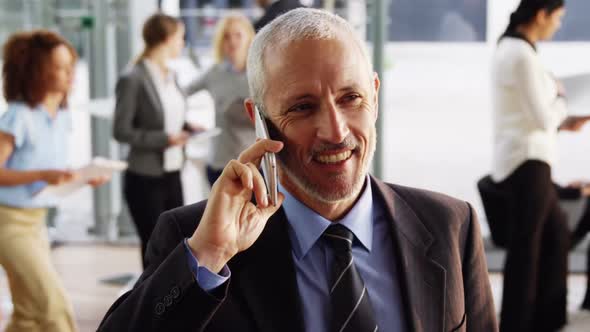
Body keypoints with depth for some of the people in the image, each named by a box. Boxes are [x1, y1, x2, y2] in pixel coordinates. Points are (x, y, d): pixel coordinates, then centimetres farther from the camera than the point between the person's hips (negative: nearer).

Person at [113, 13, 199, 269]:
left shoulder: (170, 76, 9)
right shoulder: (133, 79, -14)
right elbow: (121, 131, -16)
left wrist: (187, 129, 0)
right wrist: (164, 139, -20)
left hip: (172, 174, 7)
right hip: (145, 179, -7)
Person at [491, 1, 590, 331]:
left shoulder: (511, 48, 12)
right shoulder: (523, 56, -18)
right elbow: (543, 118, -17)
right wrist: (561, 97, 2)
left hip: (524, 156, 10)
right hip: (527, 159, -10)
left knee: (557, 233, 17)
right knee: (526, 244, -2)